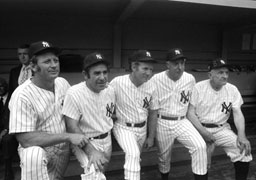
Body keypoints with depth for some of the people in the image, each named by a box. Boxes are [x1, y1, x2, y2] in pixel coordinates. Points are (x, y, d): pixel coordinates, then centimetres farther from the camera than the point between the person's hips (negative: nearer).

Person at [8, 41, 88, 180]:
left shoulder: (63, 82, -2)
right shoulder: (22, 95, -21)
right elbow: (25, 139, -26)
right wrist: (68, 136, -27)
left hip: (63, 149, 6)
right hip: (38, 149, -6)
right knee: (34, 155, -34)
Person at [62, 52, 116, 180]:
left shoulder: (110, 90, -3)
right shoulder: (74, 93, -21)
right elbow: (72, 127, -22)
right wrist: (91, 151, -30)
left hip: (106, 140, 6)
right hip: (84, 142, -5)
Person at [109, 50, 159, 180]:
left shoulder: (150, 88, -7)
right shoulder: (117, 83, -21)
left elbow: (153, 112, 4)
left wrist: (151, 137, 7)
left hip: (142, 129, 5)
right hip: (123, 128, -4)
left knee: (135, 158, 17)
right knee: (133, 155, -27)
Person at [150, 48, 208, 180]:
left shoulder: (190, 79, -3)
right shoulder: (156, 79, -12)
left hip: (182, 122, 2)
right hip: (162, 123, -1)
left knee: (200, 146, -19)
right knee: (164, 157, 13)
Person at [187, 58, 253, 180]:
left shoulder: (232, 89, 1)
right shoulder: (198, 88, -9)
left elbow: (238, 113, -1)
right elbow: (190, 113, -9)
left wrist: (242, 135, -17)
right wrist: (203, 132, -19)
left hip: (222, 129, 3)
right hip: (201, 128, -3)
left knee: (243, 148, -16)